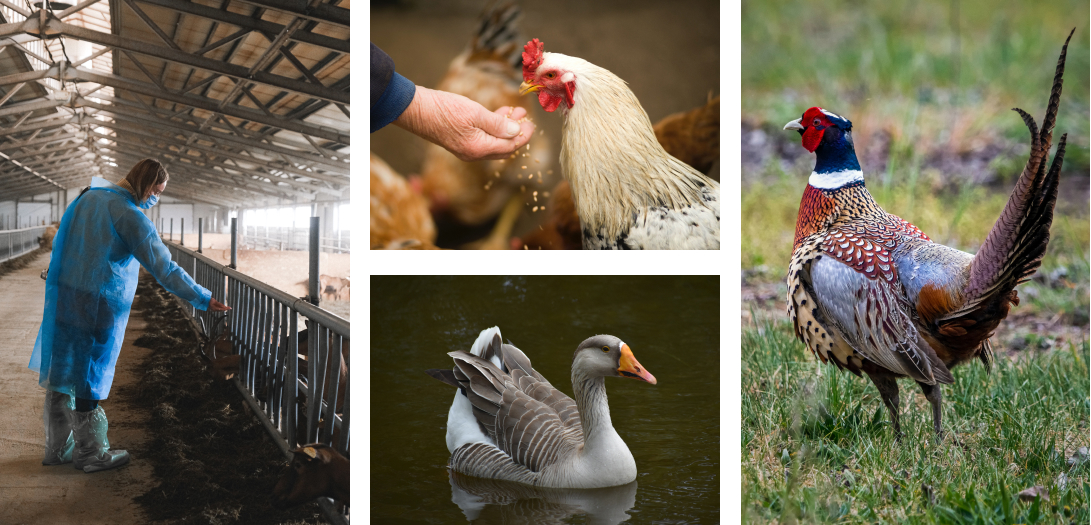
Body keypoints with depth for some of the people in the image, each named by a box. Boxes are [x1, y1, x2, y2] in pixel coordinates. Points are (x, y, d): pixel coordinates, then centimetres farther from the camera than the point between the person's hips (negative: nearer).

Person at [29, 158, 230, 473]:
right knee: (90, 376, 3)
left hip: (63, 294, 8)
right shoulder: (131, 217, -17)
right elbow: (164, 268, -17)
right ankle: (90, 453, 15)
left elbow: (60, 243, 17)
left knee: (61, 372, 14)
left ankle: (58, 447, 25)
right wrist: (203, 299, -12)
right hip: (99, 305, -8)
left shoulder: (89, 197, 8)